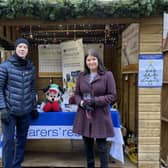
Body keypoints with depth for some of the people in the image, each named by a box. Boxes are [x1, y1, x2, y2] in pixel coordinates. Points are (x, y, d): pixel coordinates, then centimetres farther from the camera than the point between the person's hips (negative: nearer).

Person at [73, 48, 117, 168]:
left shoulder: (107, 75, -4)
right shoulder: (82, 76, 8)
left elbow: (112, 95, -7)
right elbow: (77, 94, 12)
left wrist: (95, 101, -16)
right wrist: (82, 102, -10)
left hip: (100, 116, -4)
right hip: (84, 115, 4)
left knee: (102, 146, 4)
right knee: (88, 145, 16)